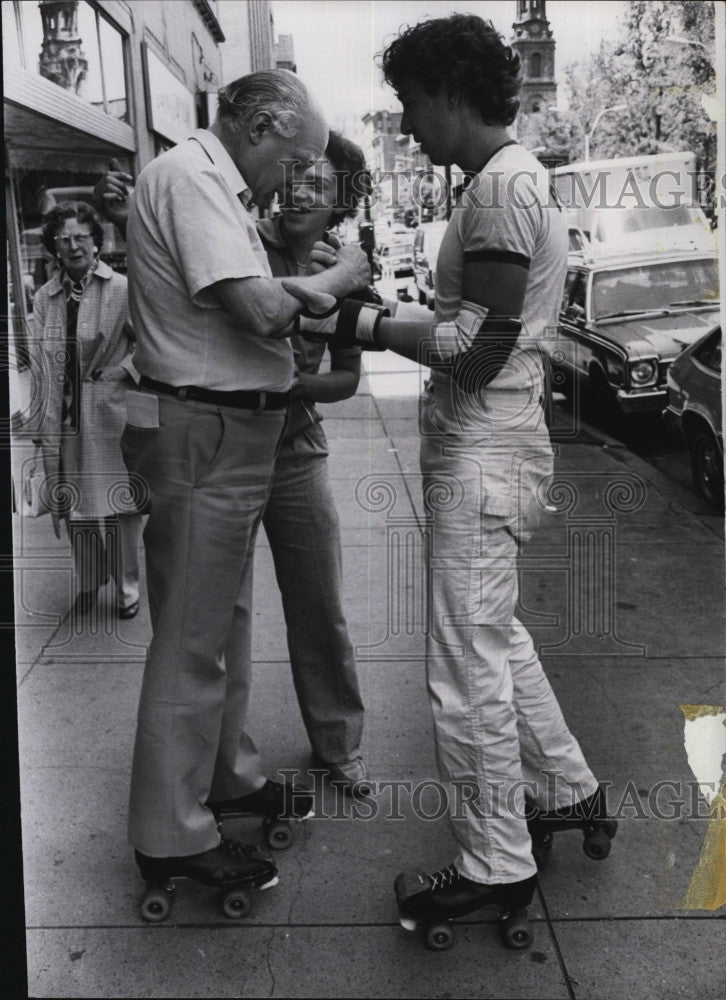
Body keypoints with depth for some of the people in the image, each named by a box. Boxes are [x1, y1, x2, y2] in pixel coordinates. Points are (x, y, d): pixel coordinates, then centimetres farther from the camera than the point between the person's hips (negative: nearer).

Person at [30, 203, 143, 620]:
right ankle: (88, 584, 26)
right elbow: (38, 360, 8)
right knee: (75, 506, 10)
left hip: (111, 411, -4)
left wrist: (124, 369, -13)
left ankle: (128, 588, 14)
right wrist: (39, 416, 2)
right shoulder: (45, 297, 9)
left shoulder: (122, 289, -5)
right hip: (63, 415, 4)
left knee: (120, 501, 0)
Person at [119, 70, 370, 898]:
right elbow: (262, 311, -24)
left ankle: (225, 774, 37)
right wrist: (337, 278, -7)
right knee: (191, 637, -2)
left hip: (232, 431, 11)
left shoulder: (210, 183, 17)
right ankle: (172, 835, 12)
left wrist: (304, 279, 7)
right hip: (204, 432, -11)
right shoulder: (187, 176, -15)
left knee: (225, 618, 20)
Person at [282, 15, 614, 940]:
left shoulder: (503, 185, -15)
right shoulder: (511, 179, 16)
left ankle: (496, 868, 15)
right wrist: (377, 319, 8)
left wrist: (357, 322, -14)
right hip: (481, 446, 10)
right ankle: (566, 789, 37)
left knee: (467, 666, -1)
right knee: (494, 638, 21)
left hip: (481, 454, -10)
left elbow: (476, 348, -22)